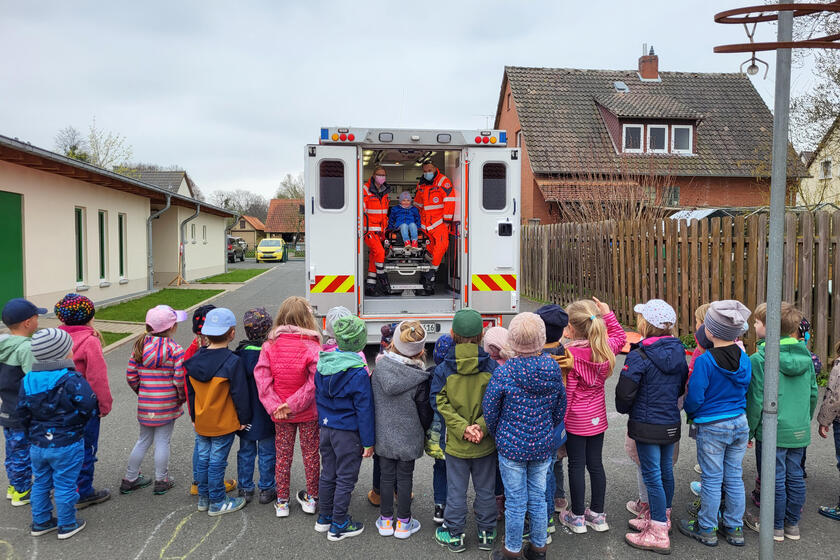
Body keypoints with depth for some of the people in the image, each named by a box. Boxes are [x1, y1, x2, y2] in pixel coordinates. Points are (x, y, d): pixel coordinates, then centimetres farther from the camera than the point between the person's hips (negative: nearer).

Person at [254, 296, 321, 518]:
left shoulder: (269, 346, -9)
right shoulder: (312, 347, -18)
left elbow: (261, 378, -12)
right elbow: (314, 383, -24)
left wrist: (275, 406, -12)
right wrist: (293, 405, -18)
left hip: (279, 415, 2)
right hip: (308, 413, -2)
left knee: (283, 455, 17)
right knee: (310, 454, 16)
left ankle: (281, 502, 27)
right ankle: (311, 498, 30)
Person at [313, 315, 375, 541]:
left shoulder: (322, 364, -1)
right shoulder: (358, 373, -20)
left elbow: (318, 397, 10)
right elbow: (364, 409, -16)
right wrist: (368, 442, -9)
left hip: (326, 428, 7)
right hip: (348, 432, -6)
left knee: (328, 474, 20)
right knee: (346, 478, 7)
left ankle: (324, 518, 34)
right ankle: (338, 526, 17)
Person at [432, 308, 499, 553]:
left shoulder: (443, 369, -11)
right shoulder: (492, 367, -9)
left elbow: (440, 403, -13)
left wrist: (462, 428, -14)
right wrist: (482, 426, -16)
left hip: (456, 444, -1)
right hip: (486, 444, 1)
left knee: (456, 490, 14)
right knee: (485, 489, 17)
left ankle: (454, 535, 27)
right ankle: (486, 534, 31)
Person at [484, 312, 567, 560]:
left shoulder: (504, 372, -20)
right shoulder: (553, 370, -8)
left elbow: (489, 411, -9)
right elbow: (560, 409, 5)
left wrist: (497, 436, 10)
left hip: (512, 447, -3)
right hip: (543, 447, 4)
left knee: (515, 502, 10)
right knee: (538, 498, 18)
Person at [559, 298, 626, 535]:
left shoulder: (570, 354, -22)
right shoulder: (605, 348, -6)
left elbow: (566, 393, -19)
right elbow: (620, 337, 19)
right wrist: (607, 314, 11)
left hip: (576, 420, -5)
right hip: (598, 417, 6)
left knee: (577, 465, 6)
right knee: (595, 463, 16)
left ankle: (577, 517, 19)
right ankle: (598, 514, 27)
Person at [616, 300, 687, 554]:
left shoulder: (639, 356, -21)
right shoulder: (678, 352, 1)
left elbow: (624, 392, -19)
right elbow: (682, 385, 12)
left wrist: (624, 408, 2)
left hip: (647, 425, -7)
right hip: (671, 423, 7)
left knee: (652, 475, 1)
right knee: (665, 470, 19)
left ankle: (658, 535, 8)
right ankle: (662, 518, 36)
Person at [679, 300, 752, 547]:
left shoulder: (705, 361, -21)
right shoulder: (744, 359, -2)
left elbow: (694, 398, -16)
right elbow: (746, 392, 10)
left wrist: (689, 412, 5)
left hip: (712, 427, -6)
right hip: (740, 424, 6)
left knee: (712, 479, 6)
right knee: (734, 477, 15)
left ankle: (706, 529, 20)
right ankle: (734, 528, 27)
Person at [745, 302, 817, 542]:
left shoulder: (760, 359, -17)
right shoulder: (805, 356, 2)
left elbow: (755, 401, -15)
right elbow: (813, 394, 10)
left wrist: (748, 431, -5)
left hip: (772, 431, -6)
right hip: (800, 431, 6)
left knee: (775, 479, 6)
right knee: (795, 477, 15)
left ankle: (776, 527, 18)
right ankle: (793, 525, 28)